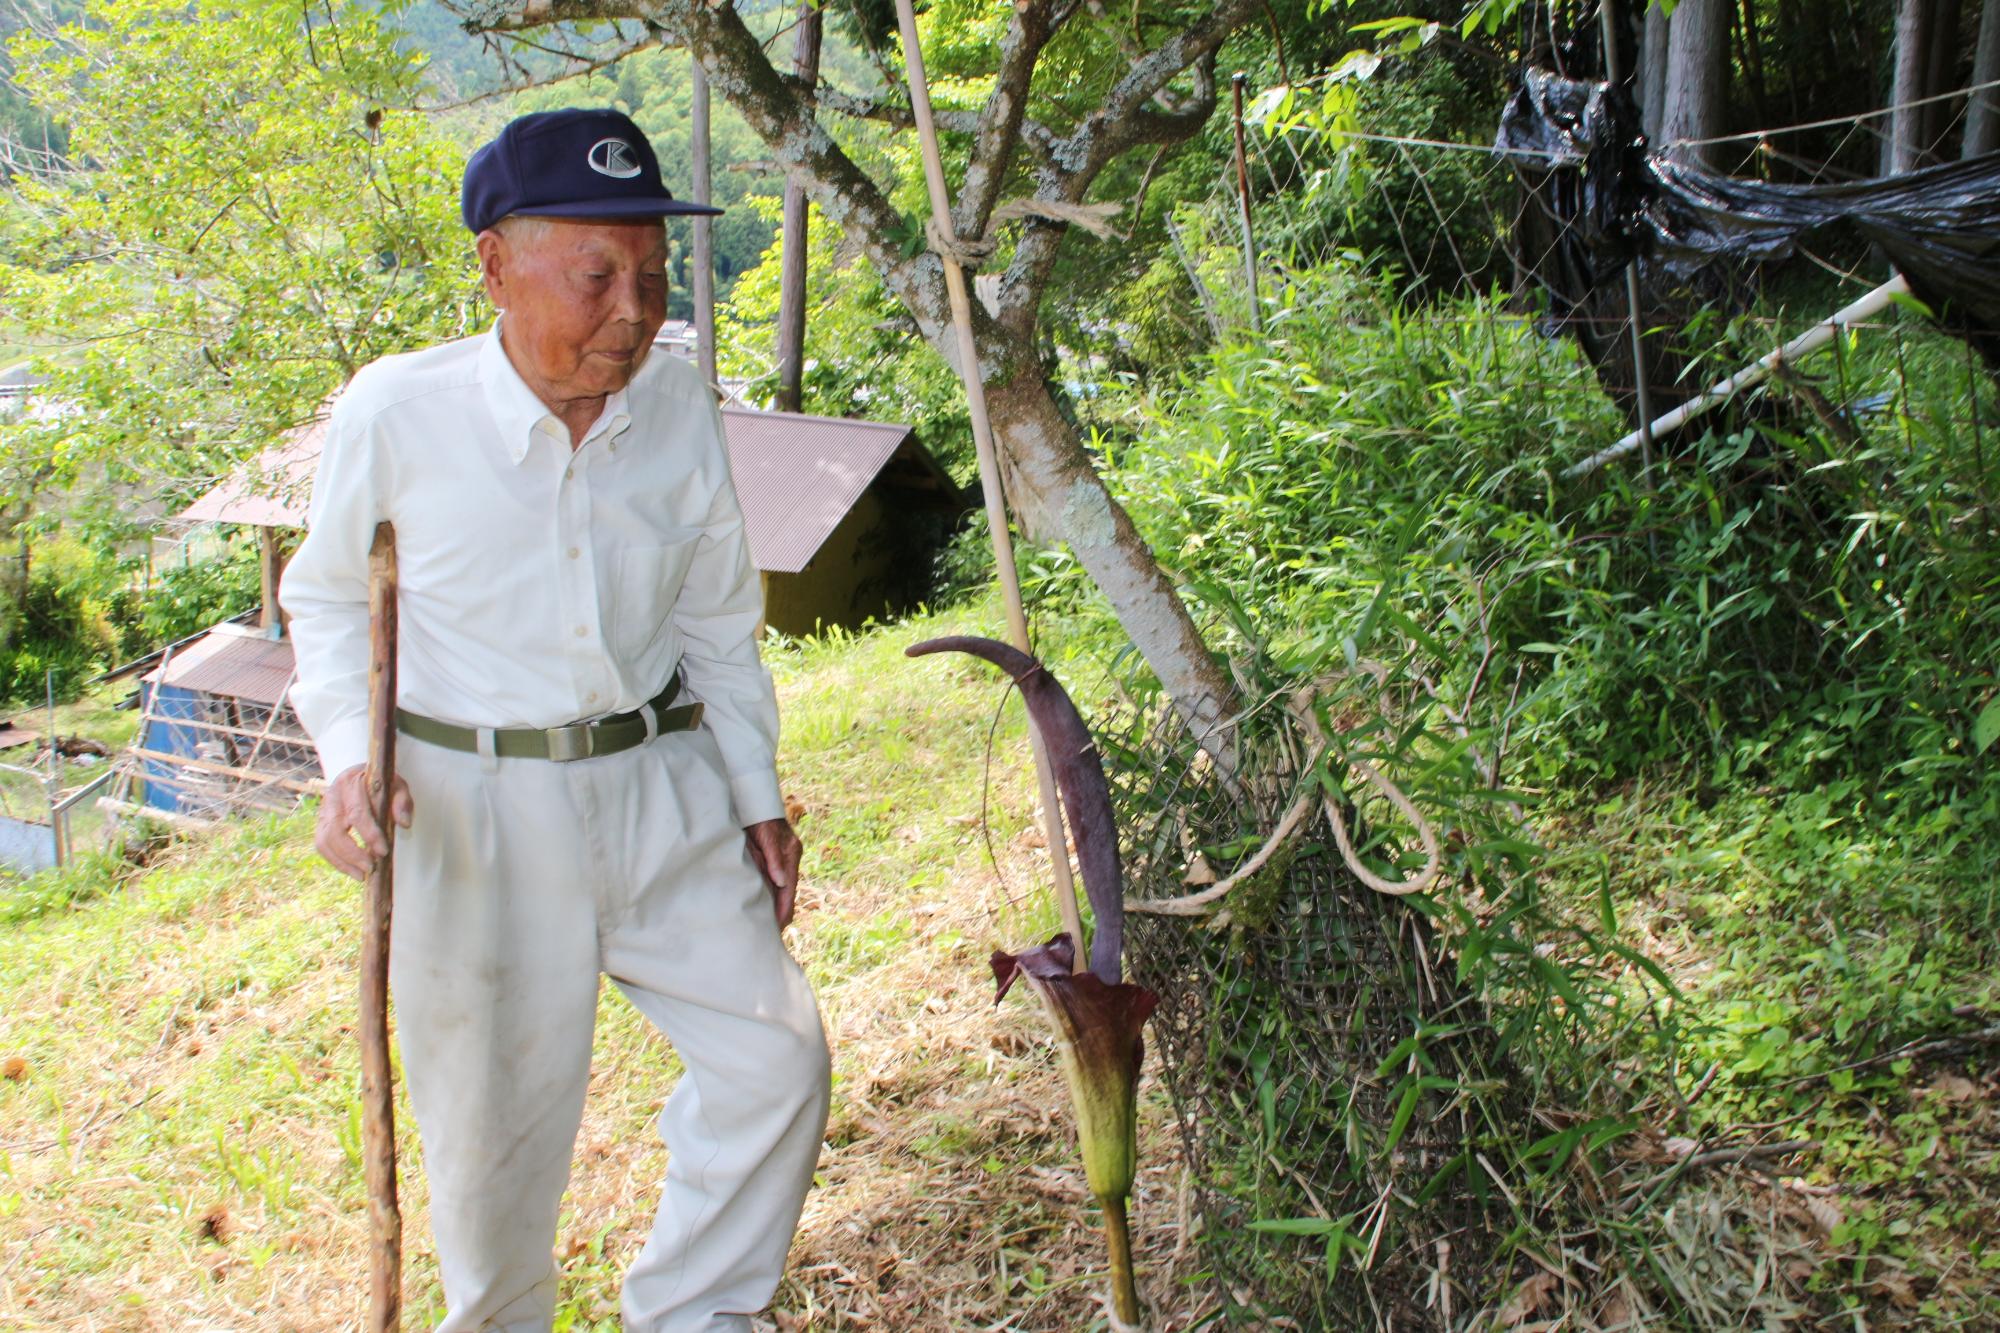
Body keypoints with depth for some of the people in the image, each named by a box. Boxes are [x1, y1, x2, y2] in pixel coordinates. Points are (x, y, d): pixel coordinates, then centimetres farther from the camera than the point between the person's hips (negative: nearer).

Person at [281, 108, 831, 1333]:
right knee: (496, 1122, 9)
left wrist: (758, 799, 10)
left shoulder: (680, 406, -3)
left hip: (662, 785, 3)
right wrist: (349, 759, -12)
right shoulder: (398, 413, -13)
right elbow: (330, 601, 4)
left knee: (775, 1056, 3)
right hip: (469, 806, -3)